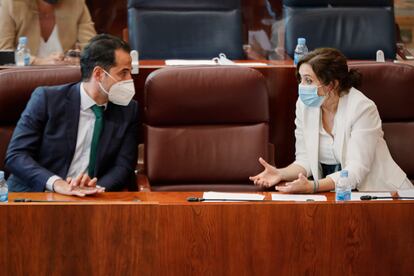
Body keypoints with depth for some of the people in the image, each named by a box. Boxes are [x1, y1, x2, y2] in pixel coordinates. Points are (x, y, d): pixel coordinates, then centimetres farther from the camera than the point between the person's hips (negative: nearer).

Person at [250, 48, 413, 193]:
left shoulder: (363, 109, -16)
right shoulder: (304, 105, 0)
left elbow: (355, 171, -22)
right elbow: (305, 160, 2)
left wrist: (312, 187, -35)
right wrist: (281, 174, -19)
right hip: (327, 189, 4)